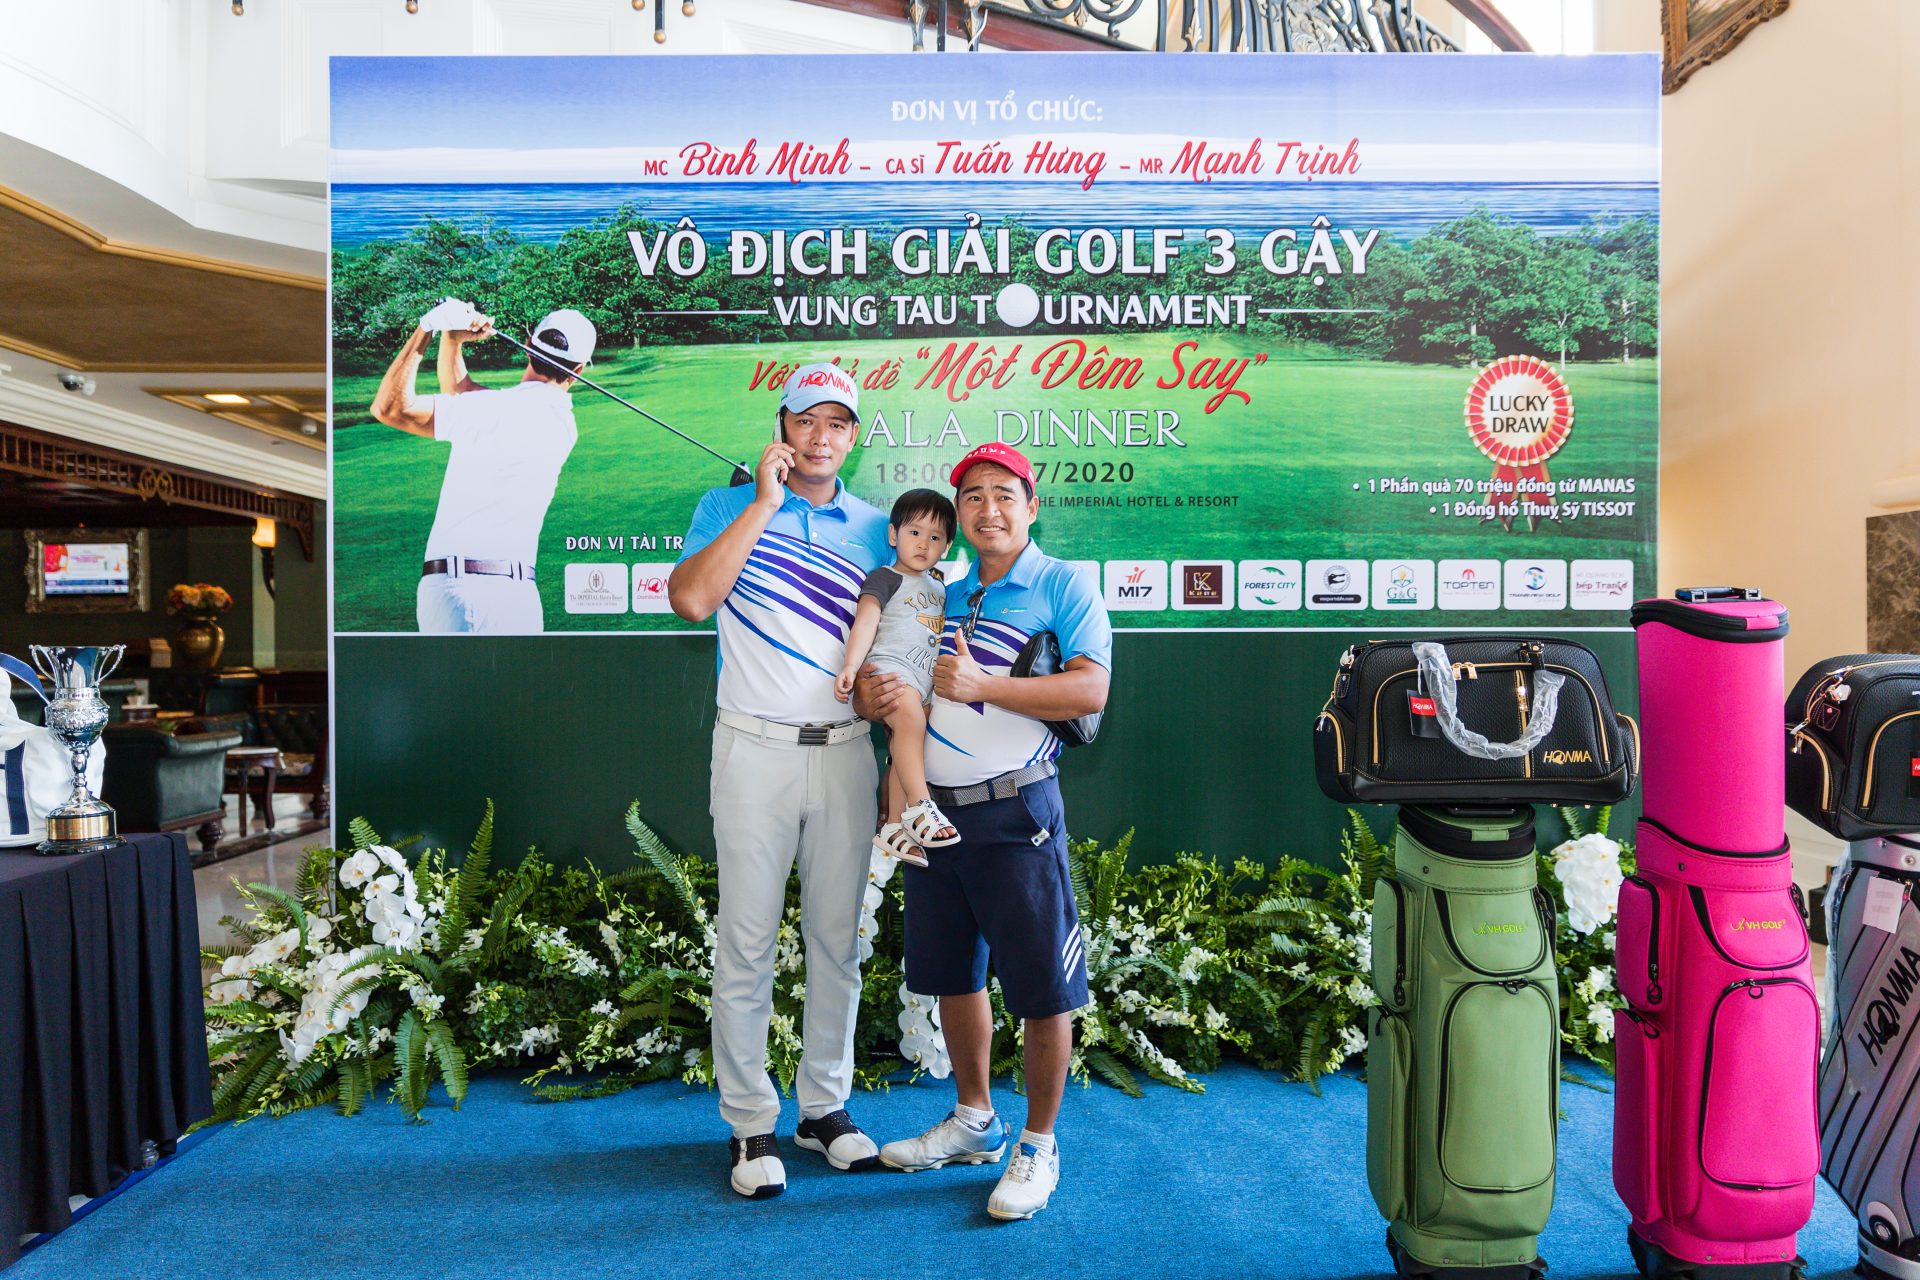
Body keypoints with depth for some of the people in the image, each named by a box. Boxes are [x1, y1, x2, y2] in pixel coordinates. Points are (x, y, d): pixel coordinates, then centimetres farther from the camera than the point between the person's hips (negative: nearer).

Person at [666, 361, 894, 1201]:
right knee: (747, 939, 1)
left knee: (838, 936, 10)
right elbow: (691, 599, -16)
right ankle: (749, 1122, 15)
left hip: (845, 751, 3)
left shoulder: (873, 528, 11)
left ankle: (824, 1106, 24)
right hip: (756, 750, -3)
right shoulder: (729, 507, 3)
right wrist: (764, 502, -13)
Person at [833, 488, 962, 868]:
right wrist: (851, 666, -23)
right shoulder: (885, 578, 2)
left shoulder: (939, 588, 25)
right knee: (910, 715, -33)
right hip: (887, 668, -8)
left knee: (903, 753, 5)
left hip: (922, 683, 8)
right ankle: (920, 806, -32)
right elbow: (865, 622, -10)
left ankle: (893, 827, 10)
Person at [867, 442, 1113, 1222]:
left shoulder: (1063, 586, -5)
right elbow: (910, 683, 22)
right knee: (952, 973, 17)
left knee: (1043, 988, 2)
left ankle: (1038, 1146, 21)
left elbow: (1090, 691, -18)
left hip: (1015, 814, -6)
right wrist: (875, 694, -1)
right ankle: (974, 1121, 36)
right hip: (936, 810, 7)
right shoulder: (944, 596, 14)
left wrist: (981, 685, -22)